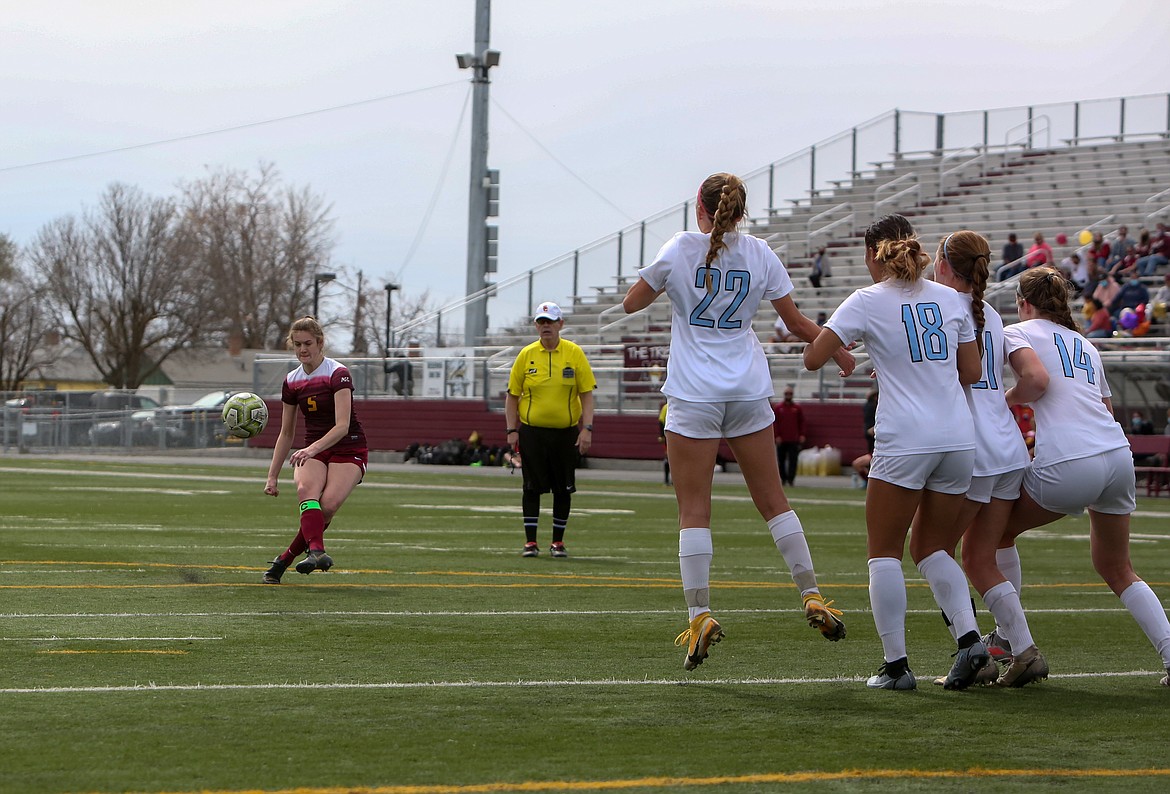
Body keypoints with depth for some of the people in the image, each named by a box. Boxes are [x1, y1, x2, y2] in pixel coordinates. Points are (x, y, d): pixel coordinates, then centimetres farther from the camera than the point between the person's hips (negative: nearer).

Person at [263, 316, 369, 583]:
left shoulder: (338, 374, -12)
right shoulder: (292, 382, 7)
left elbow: (342, 425, -21)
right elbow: (286, 433, 15)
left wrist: (313, 448, -35)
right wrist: (272, 476, 11)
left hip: (348, 450, -4)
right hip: (312, 452, 4)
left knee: (329, 504, -28)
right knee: (306, 488, -31)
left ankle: (285, 560, -16)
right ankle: (316, 551, -51)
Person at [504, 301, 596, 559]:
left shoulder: (575, 354, 0)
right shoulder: (526, 355, 3)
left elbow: (586, 394, 1)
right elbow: (512, 395, 7)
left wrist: (587, 428, -8)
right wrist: (512, 430, -1)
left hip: (565, 432, 0)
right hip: (532, 432, 0)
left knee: (563, 489, 4)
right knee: (532, 487, -1)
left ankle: (558, 542, 15)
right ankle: (530, 542, 6)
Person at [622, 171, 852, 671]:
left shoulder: (681, 248, -5)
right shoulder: (759, 254, 3)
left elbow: (631, 303, 3)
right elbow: (796, 323, 8)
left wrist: (660, 282, 21)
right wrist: (838, 353, 24)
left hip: (693, 394, -3)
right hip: (748, 390, 3)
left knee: (693, 511, -2)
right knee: (773, 501, 12)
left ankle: (699, 615, -10)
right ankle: (812, 597, 11)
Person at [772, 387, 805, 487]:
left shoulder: (797, 408, 9)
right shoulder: (777, 407, 6)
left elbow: (801, 422, 12)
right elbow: (774, 423, 3)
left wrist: (802, 435, 2)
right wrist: (777, 436, -5)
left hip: (793, 440, 0)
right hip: (781, 440, 0)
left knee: (793, 460, -8)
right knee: (781, 460, 3)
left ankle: (791, 479, -10)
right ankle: (783, 478, 11)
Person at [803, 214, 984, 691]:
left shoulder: (869, 301, -2)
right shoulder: (951, 299, 10)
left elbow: (813, 359, -2)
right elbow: (972, 372, 13)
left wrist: (840, 343, 18)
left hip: (904, 441, -5)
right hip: (958, 438, 5)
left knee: (885, 552, 5)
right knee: (932, 549, 16)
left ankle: (896, 664, -2)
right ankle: (969, 637, -5)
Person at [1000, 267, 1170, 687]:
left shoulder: (1017, 332, 8)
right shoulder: (1085, 344, 27)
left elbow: (1037, 378, -12)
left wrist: (1003, 401, 6)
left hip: (1067, 466, -6)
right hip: (1118, 455, 6)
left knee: (998, 529, 20)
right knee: (1118, 571, 21)